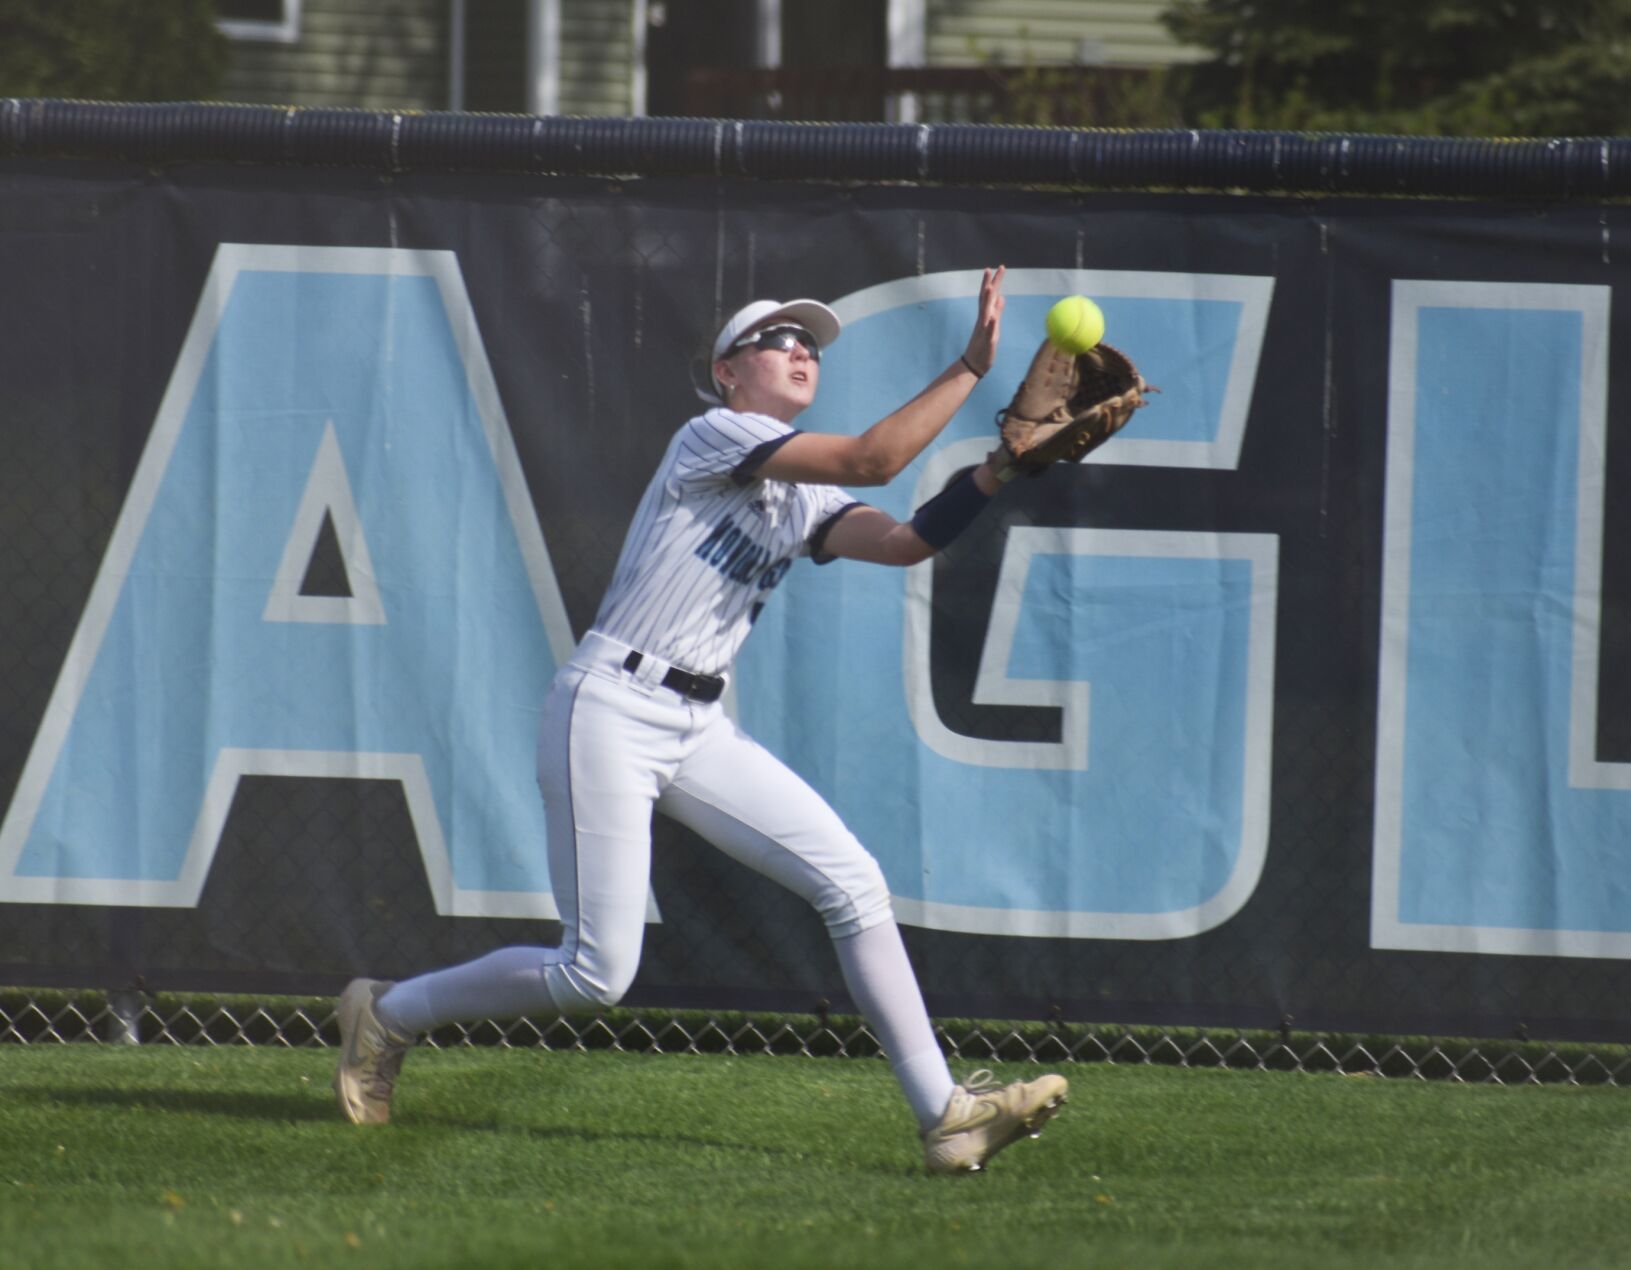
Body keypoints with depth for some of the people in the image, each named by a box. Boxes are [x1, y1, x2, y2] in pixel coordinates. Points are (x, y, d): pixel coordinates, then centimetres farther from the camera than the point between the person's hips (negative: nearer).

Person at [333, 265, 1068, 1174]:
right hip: (611, 714, -8)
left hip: (699, 731, 8)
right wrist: (972, 368, -16)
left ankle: (943, 1112, -7)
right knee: (597, 976, -7)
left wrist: (1001, 468, -14)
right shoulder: (716, 437, -7)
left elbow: (903, 540, -1)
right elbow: (871, 461, -18)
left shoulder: (804, 500, 16)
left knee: (853, 883, -6)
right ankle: (390, 1014, 15)